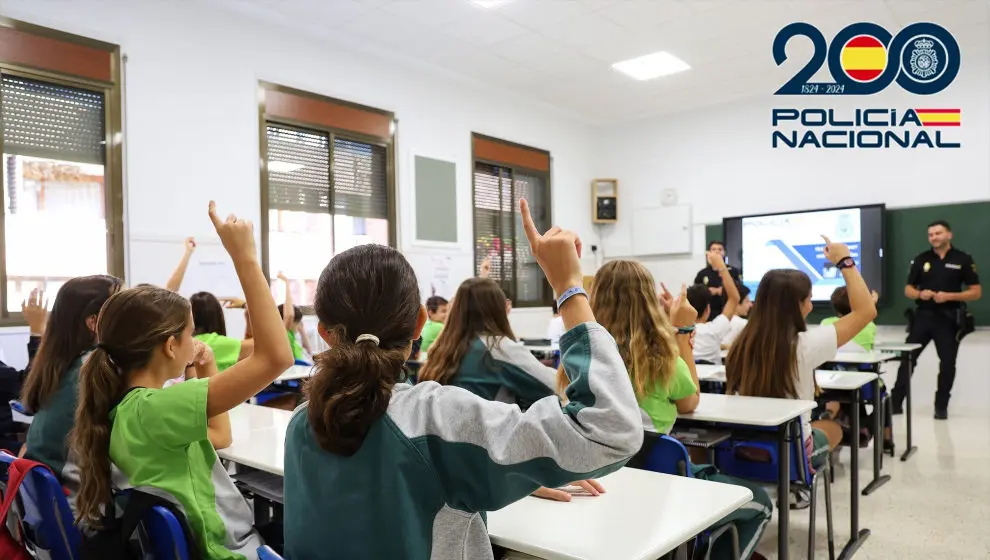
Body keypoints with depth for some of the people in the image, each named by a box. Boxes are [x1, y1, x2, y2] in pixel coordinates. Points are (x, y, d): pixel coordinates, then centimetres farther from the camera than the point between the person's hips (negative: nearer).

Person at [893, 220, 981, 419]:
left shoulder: (963, 260, -1)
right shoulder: (921, 259, 5)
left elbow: (976, 292, -2)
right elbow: (908, 289, 9)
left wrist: (949, 296, -16)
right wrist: (920, 294, -13)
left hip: (949, 319, -1)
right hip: (923, 316, 1)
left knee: (947, 363, 5)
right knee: (908, 358, -1)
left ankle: (941, 407, 17)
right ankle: (895, 402, 4)